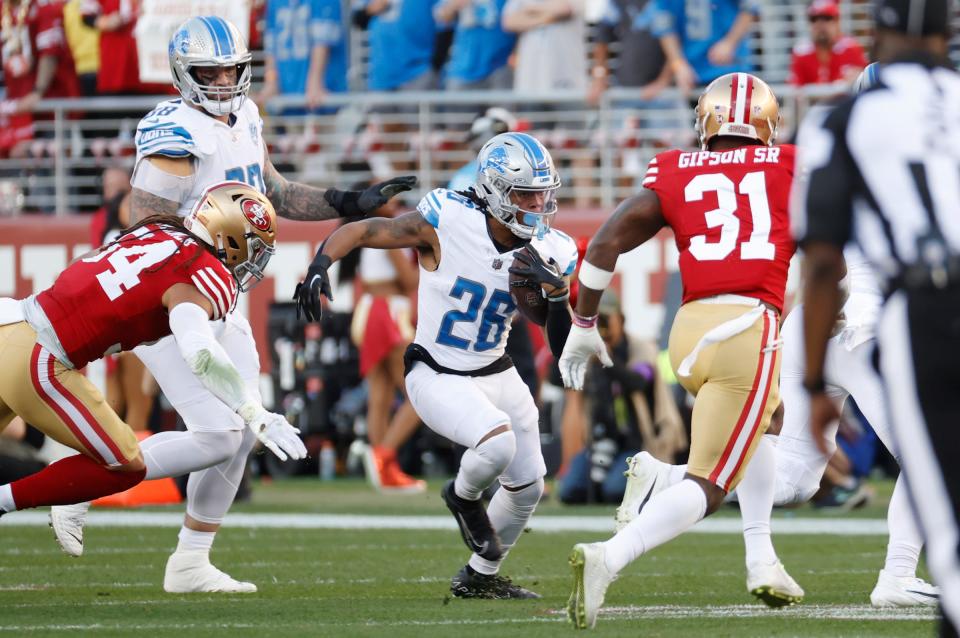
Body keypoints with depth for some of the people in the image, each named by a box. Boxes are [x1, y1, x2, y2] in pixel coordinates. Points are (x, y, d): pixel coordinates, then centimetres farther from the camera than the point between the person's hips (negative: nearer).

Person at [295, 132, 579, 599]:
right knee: (498, 443, -31)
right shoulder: (446, 224, -22)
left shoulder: (547, 253, -10)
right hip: (437, 378, -6)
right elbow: (360, 231, -15)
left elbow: (562, 348, -8)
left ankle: (480, 577, 40)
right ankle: (464, 497, 5)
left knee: (527, 487, 15)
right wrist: (319, 266, -32)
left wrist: (558, 293, -26)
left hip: (496, 374, 6)